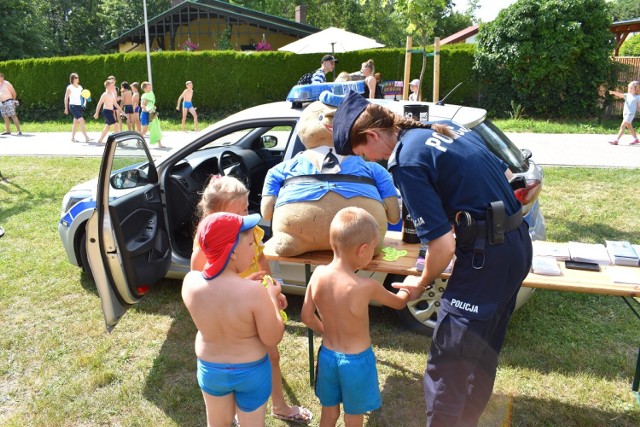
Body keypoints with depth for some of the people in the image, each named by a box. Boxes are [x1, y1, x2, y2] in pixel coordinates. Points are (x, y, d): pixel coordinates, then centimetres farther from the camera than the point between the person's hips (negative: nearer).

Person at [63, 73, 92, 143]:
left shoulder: (80, 87, 11)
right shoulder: (69, 87, -5)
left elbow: (82, 95, 21)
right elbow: (66, 98, -1)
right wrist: (66, 108, -2)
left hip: (79, 106, 6)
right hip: (73, 106, -6)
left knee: (76, 122, 10)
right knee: (81, 121, -17)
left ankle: (73, 138, 19)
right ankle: (86, 137, -17)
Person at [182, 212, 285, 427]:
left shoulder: (191, 281, -21)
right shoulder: (254, 291, -33)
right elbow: (273, 338, -20)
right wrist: (272, 297, -10)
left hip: (210, 369, 3)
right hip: (251, 371, -3)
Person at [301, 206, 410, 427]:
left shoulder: (318, 274, -14)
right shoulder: (366, 286, -26)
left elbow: (306, 317, -4)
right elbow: (398, 303, -6)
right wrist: (408, 289, 16)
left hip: (327, 355, 4)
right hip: (356, 360, -4)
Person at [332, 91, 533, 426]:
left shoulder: (406, 162, -15)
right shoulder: (448, 128, 11)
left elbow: (443, 246, -18)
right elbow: (506, 176, 20)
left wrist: (421, 283, 1)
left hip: (487, 256, -10)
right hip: (518, 241, 10)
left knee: (447, 365, 0)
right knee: (481, 355, 23)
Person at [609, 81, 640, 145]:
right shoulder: (627, 95, 6)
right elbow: (620, 95, -11)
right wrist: (613, 92, -30)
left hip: (630, 114, -6)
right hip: (625, 113, 6)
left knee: (622, 126, -14)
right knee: (629, 127, 17)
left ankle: (616, 140, -16)